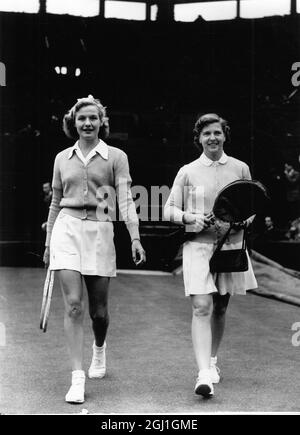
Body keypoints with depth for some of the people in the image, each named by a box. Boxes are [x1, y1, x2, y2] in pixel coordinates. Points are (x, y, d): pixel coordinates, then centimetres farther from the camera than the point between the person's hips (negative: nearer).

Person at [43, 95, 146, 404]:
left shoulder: (116, 157, 3)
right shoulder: (62, 158, 12)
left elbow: (125, 199, -5)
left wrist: (135, 238, -17)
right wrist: (48, 244, 19)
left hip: (100, 232, -1)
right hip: (67, 229, 1)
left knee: (98, 310, 6)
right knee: (73, 305, -10)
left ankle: (99, 348, 40)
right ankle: (77, 378, -5)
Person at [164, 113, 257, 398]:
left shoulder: (240, 169, 7)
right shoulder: (187, 172, 3)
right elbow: (168, 210, 5)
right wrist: (191, 217, -14)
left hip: (230, 244, 2)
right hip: (198, 244, -2)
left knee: (220, 307, 13)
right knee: (201, 307, -14)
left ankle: (212, 360, 34)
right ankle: (204, 374, -16)